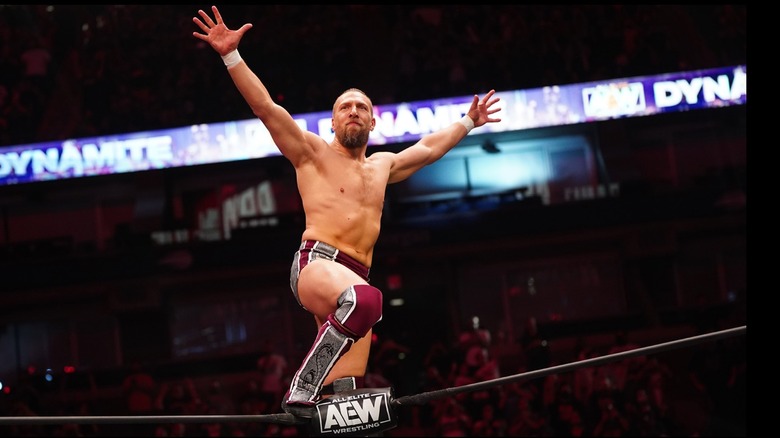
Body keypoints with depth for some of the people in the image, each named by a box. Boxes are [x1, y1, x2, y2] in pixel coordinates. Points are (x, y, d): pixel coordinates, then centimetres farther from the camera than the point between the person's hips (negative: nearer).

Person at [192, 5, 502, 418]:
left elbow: (428, 148, 46)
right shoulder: (313, 152, 12)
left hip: (354, 278, 7)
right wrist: (231, 55, -6)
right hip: (316, 263, -7)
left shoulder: (382, 166, 30)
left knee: (345, 397, -5)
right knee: (365, 299, -41)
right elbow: (265, 107, 2)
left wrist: (467, 123, 55)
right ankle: (302, 391, -36)